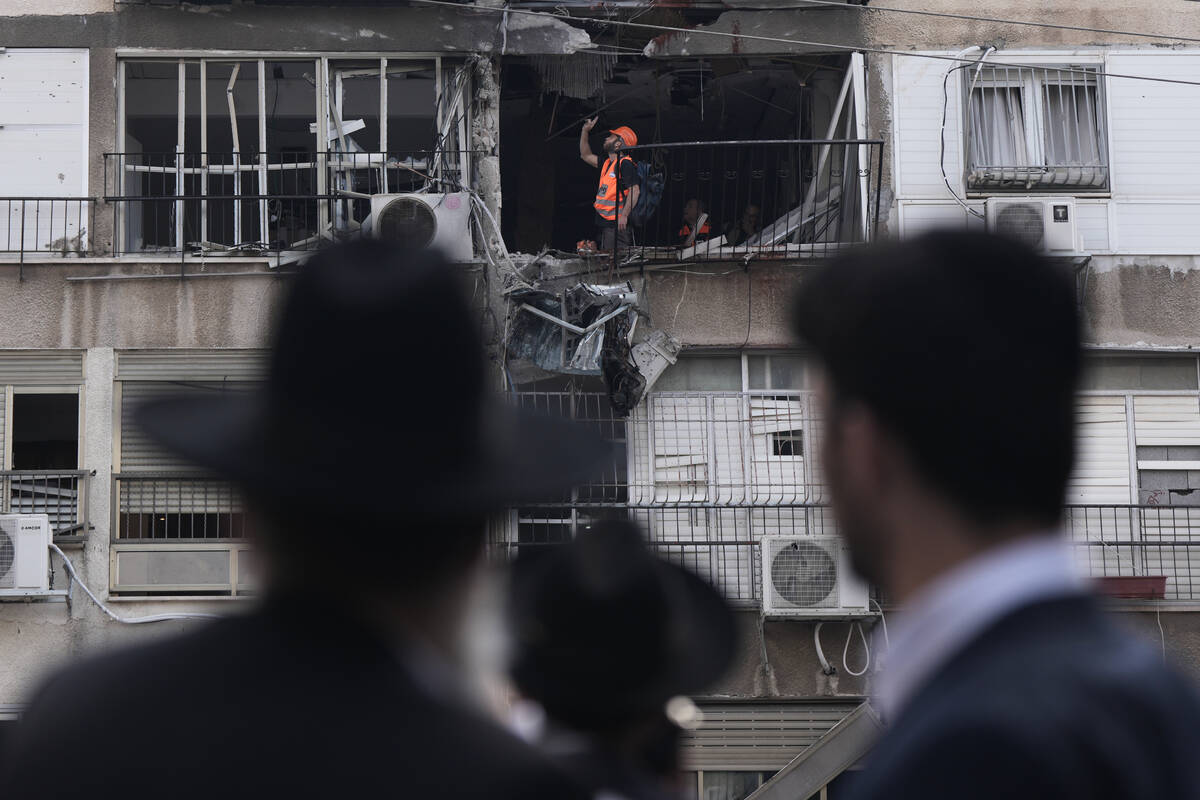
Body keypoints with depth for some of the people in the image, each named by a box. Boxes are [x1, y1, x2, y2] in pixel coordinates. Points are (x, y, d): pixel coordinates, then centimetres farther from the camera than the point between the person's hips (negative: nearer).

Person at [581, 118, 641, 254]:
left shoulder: (626, 164, -11)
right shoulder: (607, 163, 18)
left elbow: (635, 191, -21)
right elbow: (586, 155, 34)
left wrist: (624, 215, -28)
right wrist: (585, 131, 26)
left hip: (616, 223, -9)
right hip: (604, 222, 10)